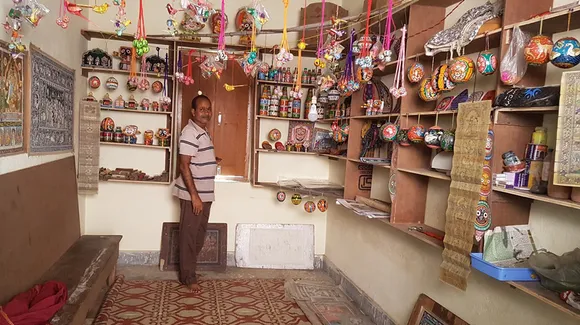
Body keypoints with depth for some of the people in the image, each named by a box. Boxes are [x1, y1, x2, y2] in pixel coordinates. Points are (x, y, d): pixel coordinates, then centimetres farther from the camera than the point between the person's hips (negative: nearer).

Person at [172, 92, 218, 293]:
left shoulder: (203, 132, 14)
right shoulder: (190, 133, -17)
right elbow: (184, 166, -22)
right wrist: (194, 195, -23)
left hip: (205, 193, 9)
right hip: (193, 194, -9)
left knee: (199, 235, 16)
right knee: (189, 236, 1)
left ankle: (189, 269, 30)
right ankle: (188, 277, 11)